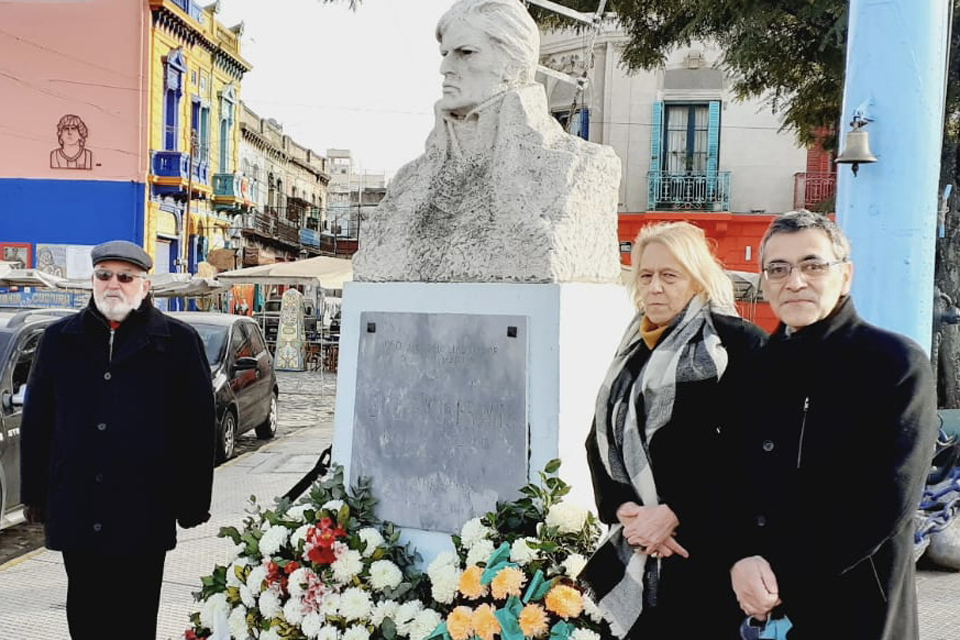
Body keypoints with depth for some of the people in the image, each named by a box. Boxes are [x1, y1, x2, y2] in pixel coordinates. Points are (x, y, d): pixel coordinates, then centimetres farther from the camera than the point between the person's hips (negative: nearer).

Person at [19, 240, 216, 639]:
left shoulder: (179, 342, -1)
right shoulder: (60, 340, 8)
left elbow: (197, 427, -1)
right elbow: (36, 422, 12)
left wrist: (193, 502, -2)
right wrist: (34, 494, 10)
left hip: (144, 512, -3)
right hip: (76, 511, 3)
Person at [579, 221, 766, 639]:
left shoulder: (740, 343, -8)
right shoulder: (633, 349, 13)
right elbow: (599, 441, 10)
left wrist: (675, 513, -17)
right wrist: (621, 508, -7)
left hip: (710, 543, -5)